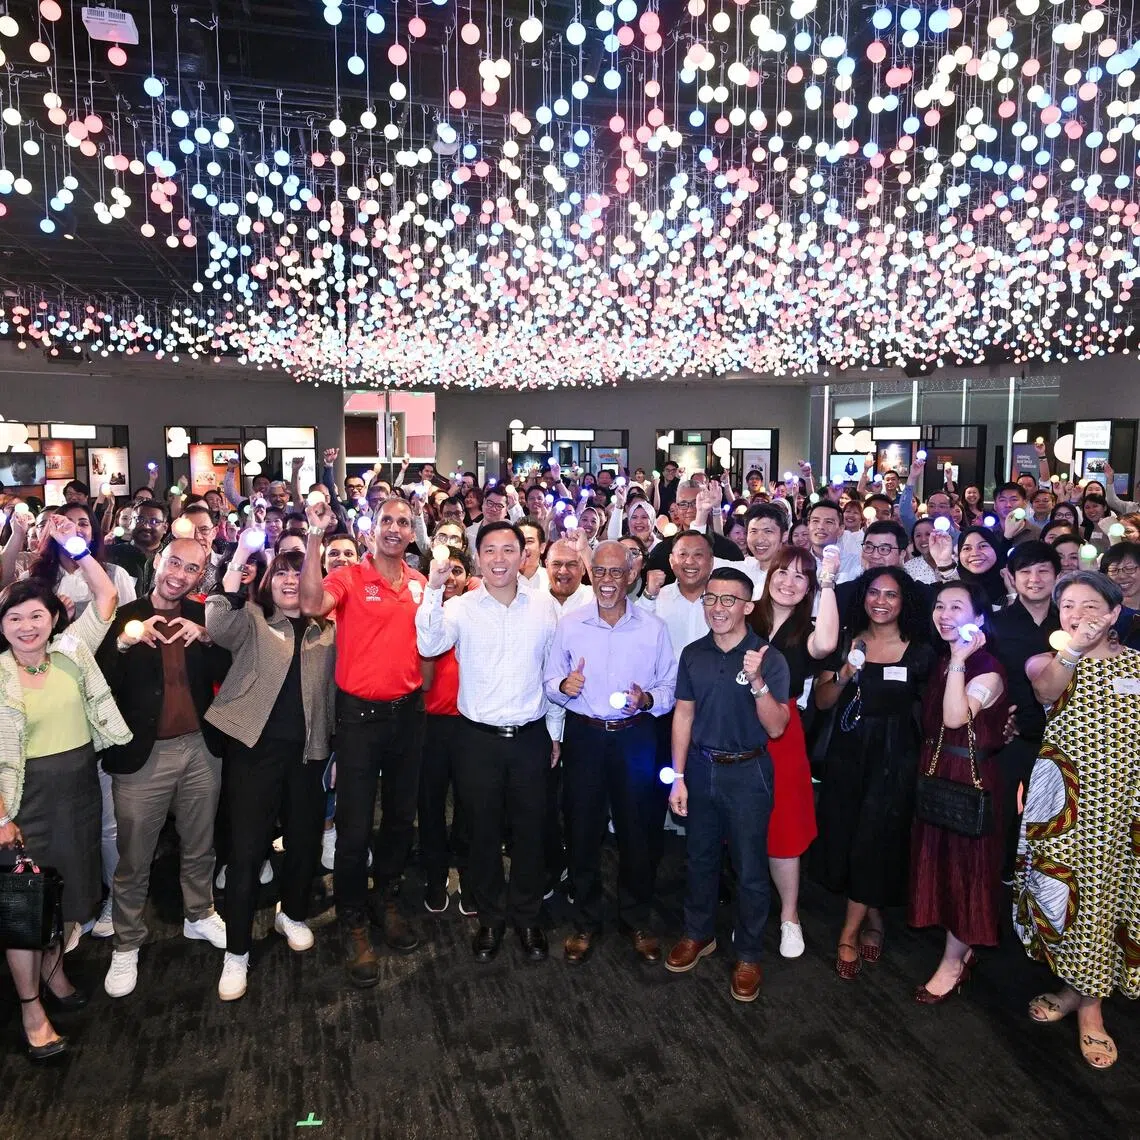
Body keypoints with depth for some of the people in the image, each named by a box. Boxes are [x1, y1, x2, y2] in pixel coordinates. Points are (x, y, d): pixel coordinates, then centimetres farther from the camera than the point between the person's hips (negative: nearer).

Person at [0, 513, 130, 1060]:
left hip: (79, 784, 4)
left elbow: (106, 596, -2)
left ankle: (53, 968, 41)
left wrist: (74, 546, -8)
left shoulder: (72, 651, -1)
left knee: (72, 886, 16)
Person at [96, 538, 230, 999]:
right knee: (133, 860, 7)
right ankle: (127, 944, 24)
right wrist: (124, 642, -27)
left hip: (199, 749, 3)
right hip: (143, 754, -3)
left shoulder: (202, 618, 4)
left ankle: (199, 915, 38)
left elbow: (227, 674, -2)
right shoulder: (124, 617, -6)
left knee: (199, 846, 18)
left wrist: (205, 638, -17)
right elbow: (102, 686, -13)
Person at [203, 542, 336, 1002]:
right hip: (255, 745, -3)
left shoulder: (327, 630, 9)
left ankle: (292, 915, 40)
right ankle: (236, 950, 14)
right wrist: (239, 559, -33)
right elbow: (218, 627, -23)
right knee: (247, 846, 0)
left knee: (305, 838, 14)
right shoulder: (252, 620, 0)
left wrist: (333, 741, 6)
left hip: (306, 749, 3)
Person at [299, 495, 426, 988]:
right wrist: (315, 536, -32)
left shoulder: (418, 581, 7)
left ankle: (386, 900, 38)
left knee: (401, 816, 18)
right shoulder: (350, 578, -9)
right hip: (360, 712, -5)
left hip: (407, 710, 5)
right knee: (355, 825, 2)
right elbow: (311, 604, -30)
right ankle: (352, 922, 21)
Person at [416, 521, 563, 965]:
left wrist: (555, 731, 10)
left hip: (532, 737, 1)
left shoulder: (546, 606, -2)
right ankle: (491, 918, 33)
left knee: (530, 829, 13)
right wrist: (433, 590, -34)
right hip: (480, 739, -1)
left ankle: (527, 916, 34)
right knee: (484, 831, 12)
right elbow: (429, 646, -25)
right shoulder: (460, 608, -7)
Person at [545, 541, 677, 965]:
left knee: (638, 831, 8)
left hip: (635, 738, 0)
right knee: (582, 831, 9)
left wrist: (648, 699, -18)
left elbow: (671, 688, 2)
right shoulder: (569, 625, 1)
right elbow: (551, 683, 5)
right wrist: (564, 686, -16)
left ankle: (637, 920, 30)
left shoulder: (653, 628, 0)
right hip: (584, 736, 1)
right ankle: (585, 922, 28)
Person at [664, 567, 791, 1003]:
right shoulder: (693, 655, -1)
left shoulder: (769, 658, -13)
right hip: (701, 767, 4)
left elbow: (776, 728, -16)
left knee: (750, 869, 7)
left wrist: (758, 682, -32)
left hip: (747, 772, -3)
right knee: (700, 857, 18)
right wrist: (678, 776, 2)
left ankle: (748, 955, 25)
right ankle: (698, 934, 38)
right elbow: (683, 715, 3)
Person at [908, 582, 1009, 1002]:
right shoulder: (940, 661, 7)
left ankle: (953, 962, 18)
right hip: (935, 771, 8)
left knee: (964, 864, 4)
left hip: (971, 777, -8)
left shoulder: (988, 670, -16)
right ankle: (962, 950, 33)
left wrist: (959, 661, -28)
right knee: (938, 860, 16)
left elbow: (955, 718, -30)